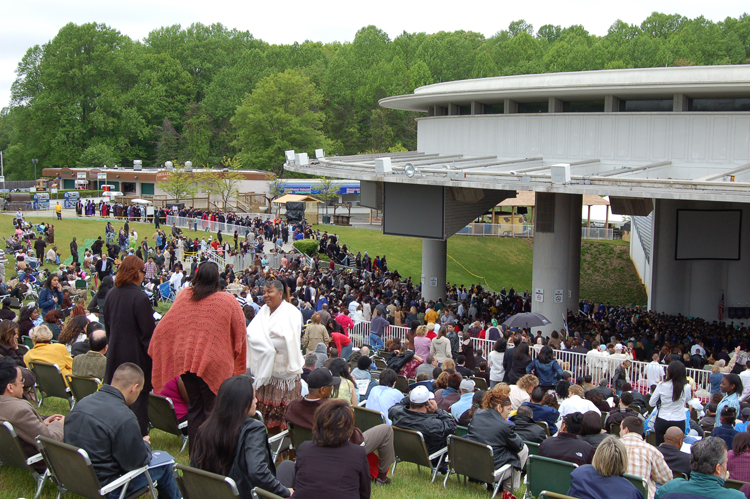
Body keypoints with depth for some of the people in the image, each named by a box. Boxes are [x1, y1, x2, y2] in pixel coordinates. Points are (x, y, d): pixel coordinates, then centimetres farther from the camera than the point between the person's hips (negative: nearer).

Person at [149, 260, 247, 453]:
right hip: (215, 363, -4)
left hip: (186, 360, 4)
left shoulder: (183, 297, 1)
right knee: (212, 410, 6)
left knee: (194, 408, 15)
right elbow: (240, 334, -1)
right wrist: (235, 363, 15)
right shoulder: (228, 301, -8)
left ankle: (194, 457, 19)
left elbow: (166, 326, 8)